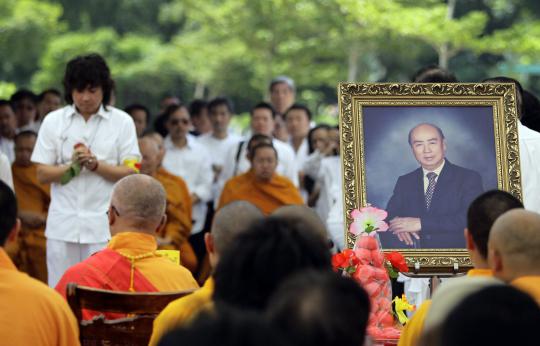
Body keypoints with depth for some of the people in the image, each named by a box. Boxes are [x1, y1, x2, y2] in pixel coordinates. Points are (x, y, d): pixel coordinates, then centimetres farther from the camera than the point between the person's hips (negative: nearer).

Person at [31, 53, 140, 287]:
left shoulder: (122, 122, 3)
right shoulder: (53, 121, 6)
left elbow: (130, 173, -1)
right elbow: (42, 175, 4)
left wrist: (95, 164, -16)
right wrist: (72, 166, -14)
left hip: (104, 226, -1)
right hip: (63, 224, 1)